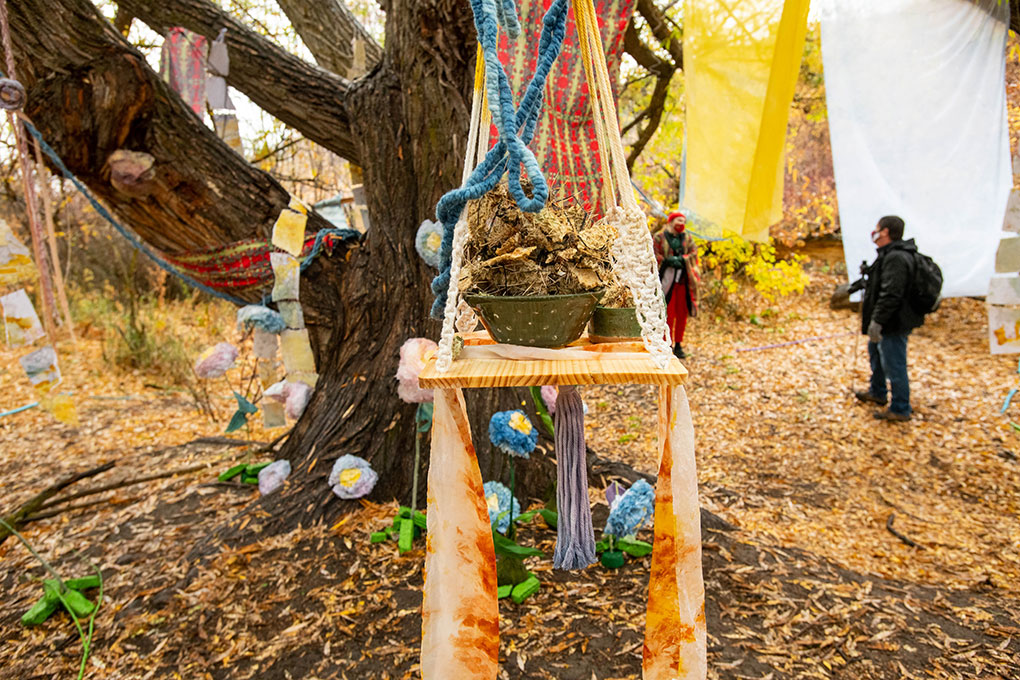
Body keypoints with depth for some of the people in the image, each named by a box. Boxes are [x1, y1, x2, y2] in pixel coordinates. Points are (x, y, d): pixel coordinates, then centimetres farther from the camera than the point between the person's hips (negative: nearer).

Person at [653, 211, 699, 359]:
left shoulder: (687, 238, 15)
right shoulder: (660, 237, 4)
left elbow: (694, 253, 3)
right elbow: (654, 255, -5)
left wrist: (681, 259, -14)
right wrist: (668, 261, -19)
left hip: (684, 279, 4)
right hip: (667, 279, -4)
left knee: (682, 313, 5)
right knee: (668, 313, -8)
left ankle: (678, 345, 15)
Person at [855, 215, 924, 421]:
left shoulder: (896, 258, -24)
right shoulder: (890, 254, 12)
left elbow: (890, 294, -29)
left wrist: (877, 321, -27)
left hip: (894, 324, -12)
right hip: (889, 321, 12)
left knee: (894, 365, -4)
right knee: (875, 352, 28)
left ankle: (900, 409, 6)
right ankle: (877, 393, 45)